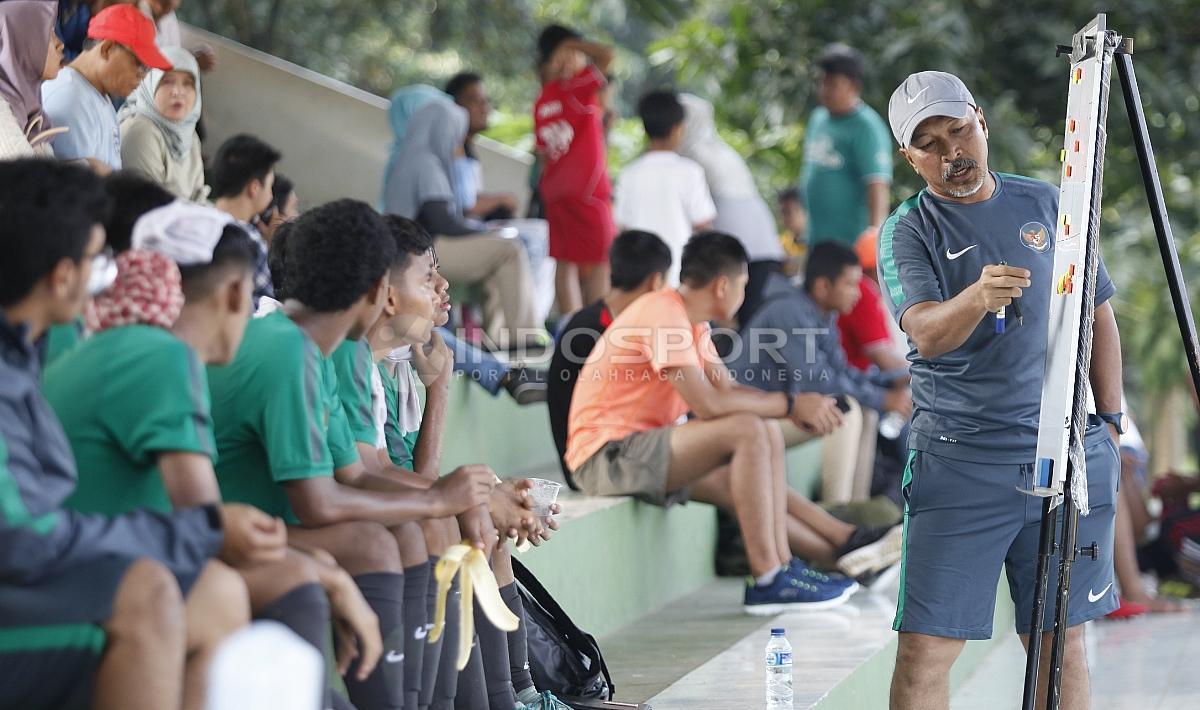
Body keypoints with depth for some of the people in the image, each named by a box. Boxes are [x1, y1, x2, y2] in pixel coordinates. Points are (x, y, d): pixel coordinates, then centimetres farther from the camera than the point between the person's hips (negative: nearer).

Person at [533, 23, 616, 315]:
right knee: (601, 264, -2)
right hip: (586, 189, -7)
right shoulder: (577, 88, -12)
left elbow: (543, 153, 14)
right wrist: (573, 44, -9)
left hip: (554, 191, 7)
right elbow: (607, 56, -22)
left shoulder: (542, 102, 10)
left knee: (566, 263, 7)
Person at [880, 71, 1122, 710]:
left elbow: (1098, 317, 18)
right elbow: (925, 333, -20)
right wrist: (976, 299, -40)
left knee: (1061, 641, 8)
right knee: (926, 648, -7)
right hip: (958, 461, -3)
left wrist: (1110, 419, 12)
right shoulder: (908, 231, -2)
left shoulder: (1046, 204, 10)